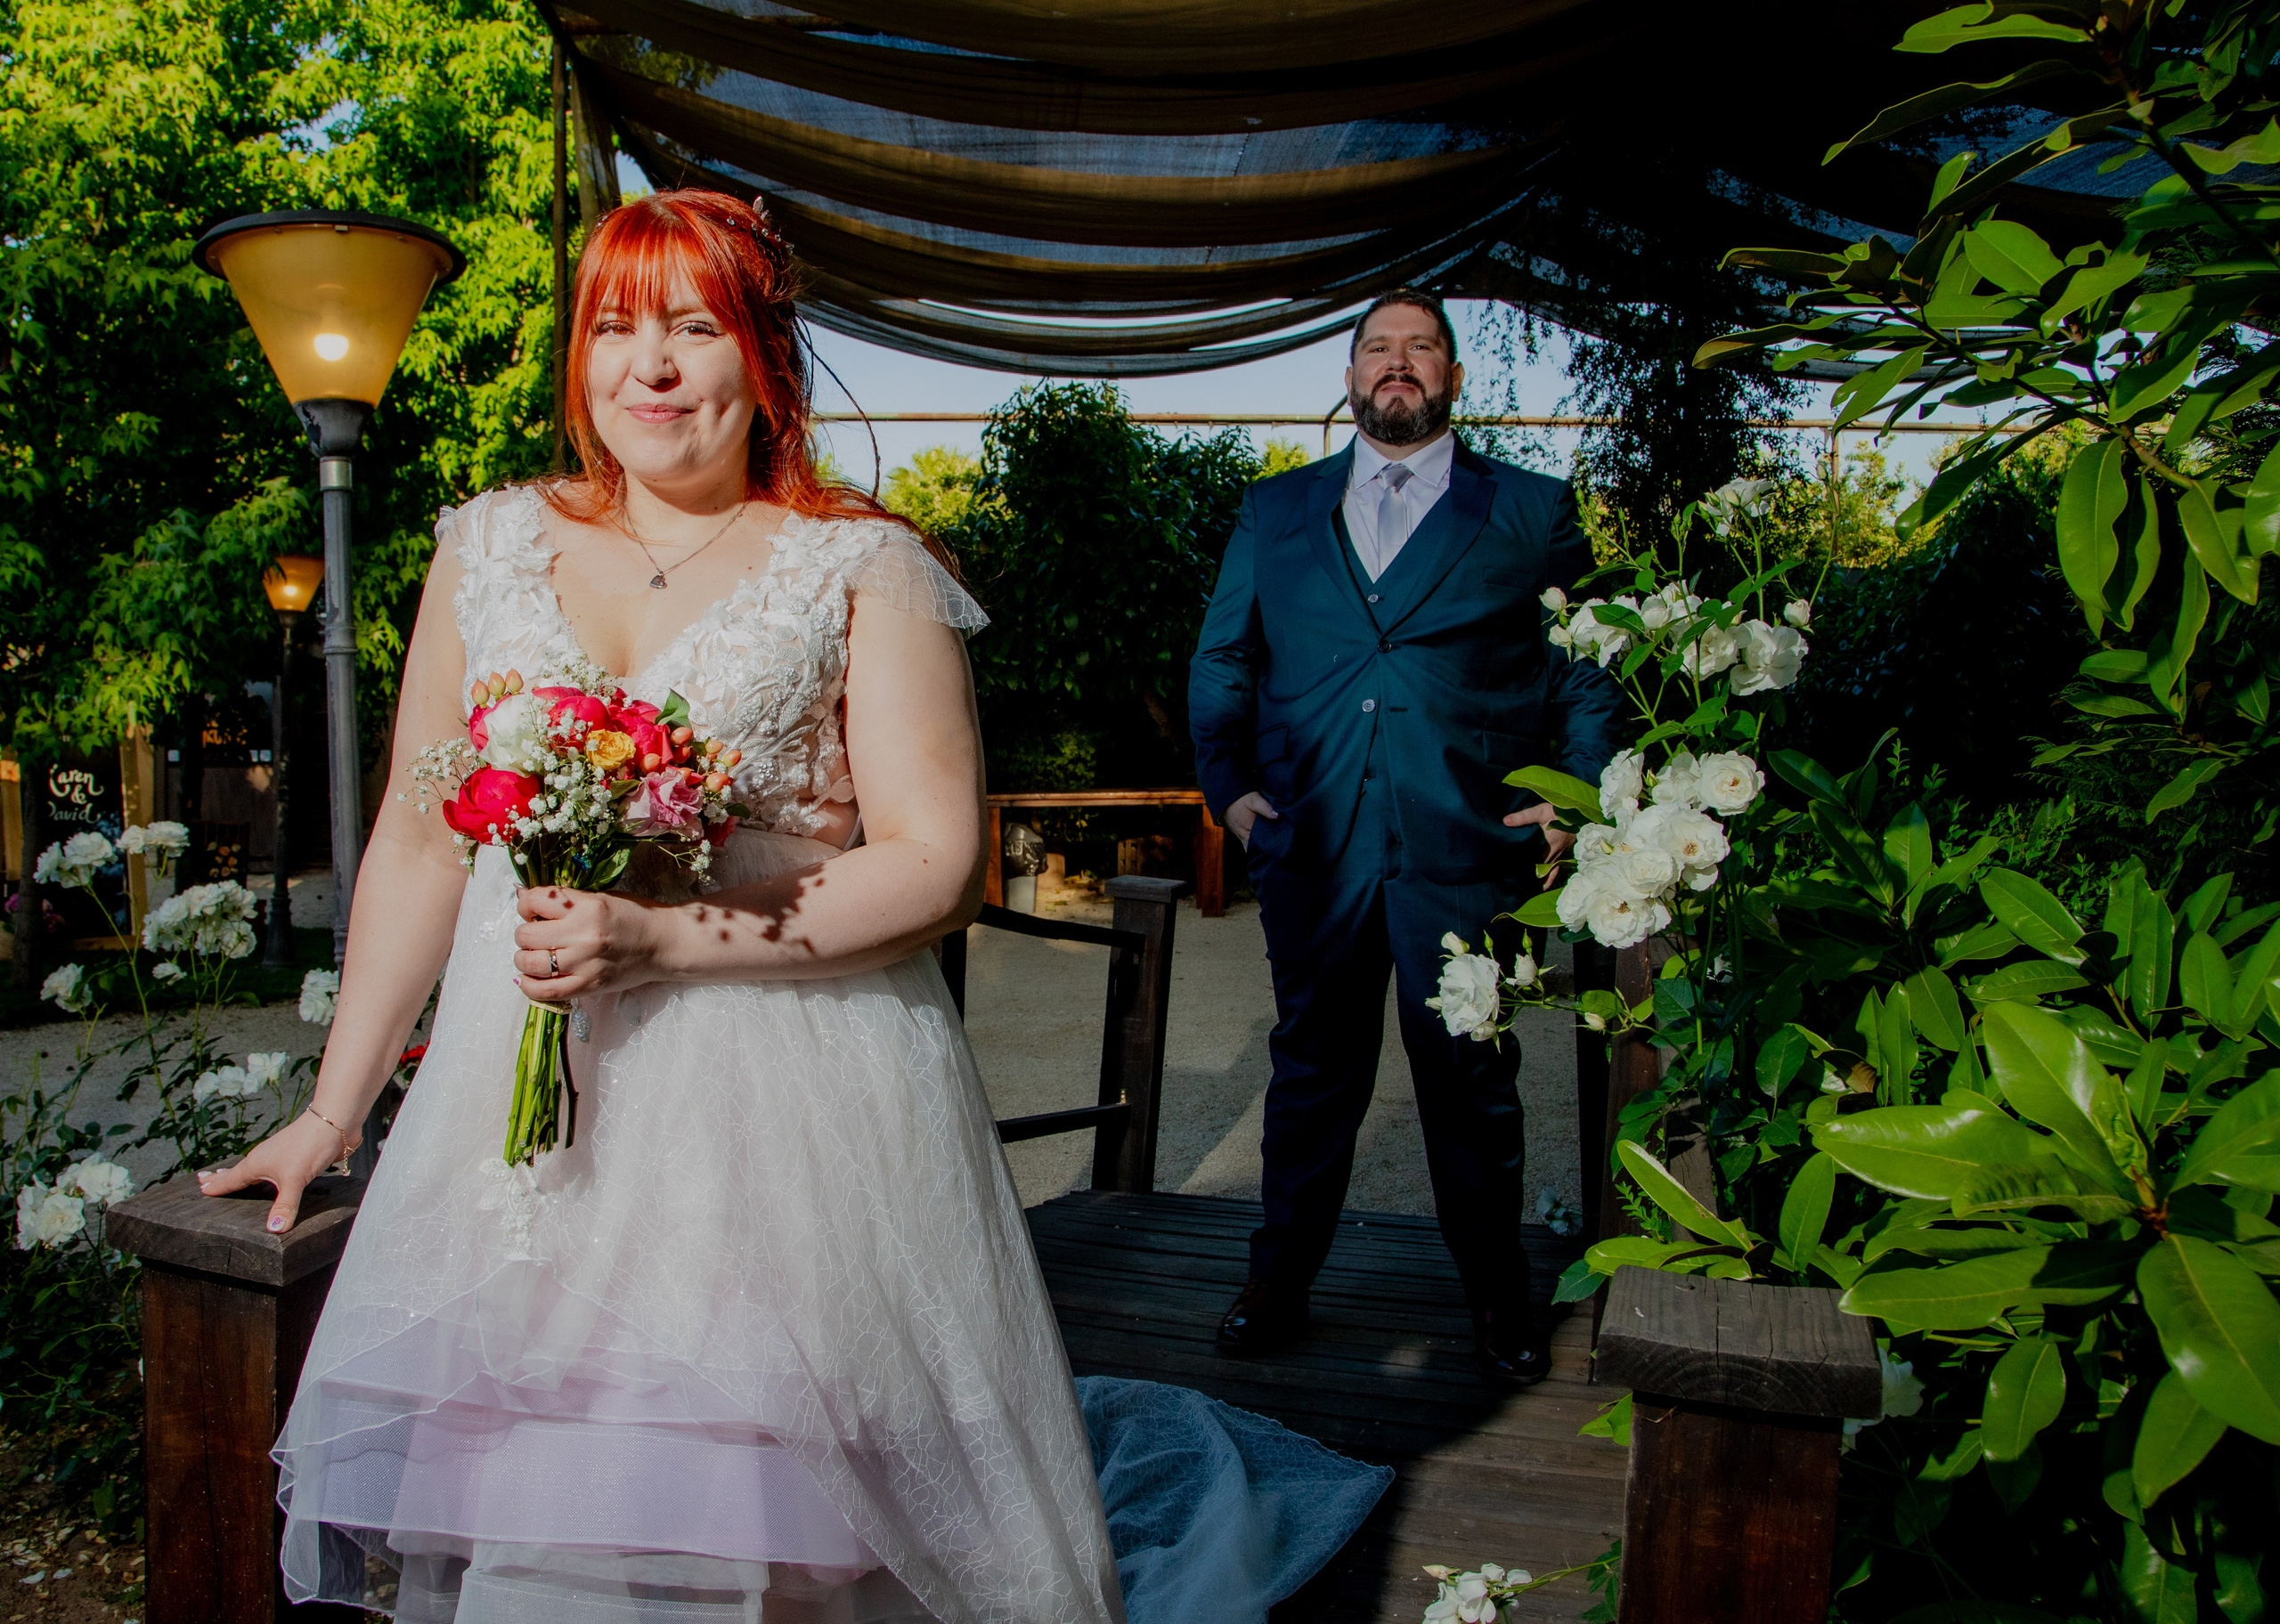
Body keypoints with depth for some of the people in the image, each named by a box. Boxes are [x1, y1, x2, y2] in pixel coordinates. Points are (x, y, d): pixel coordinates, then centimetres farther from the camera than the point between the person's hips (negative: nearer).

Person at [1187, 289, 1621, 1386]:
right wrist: (1229, 781, 1)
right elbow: (1220, 661, 14)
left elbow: (1591, 671, 7)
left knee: (1472, 1082, 10)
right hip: (1311, 846, 2)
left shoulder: (1532, 511, 9)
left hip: (1468, 850, -1)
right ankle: (1278, 1283, 29)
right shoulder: (1274, 512, 14)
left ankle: (1498, 1300, 30)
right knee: (1311, 1072, 12)